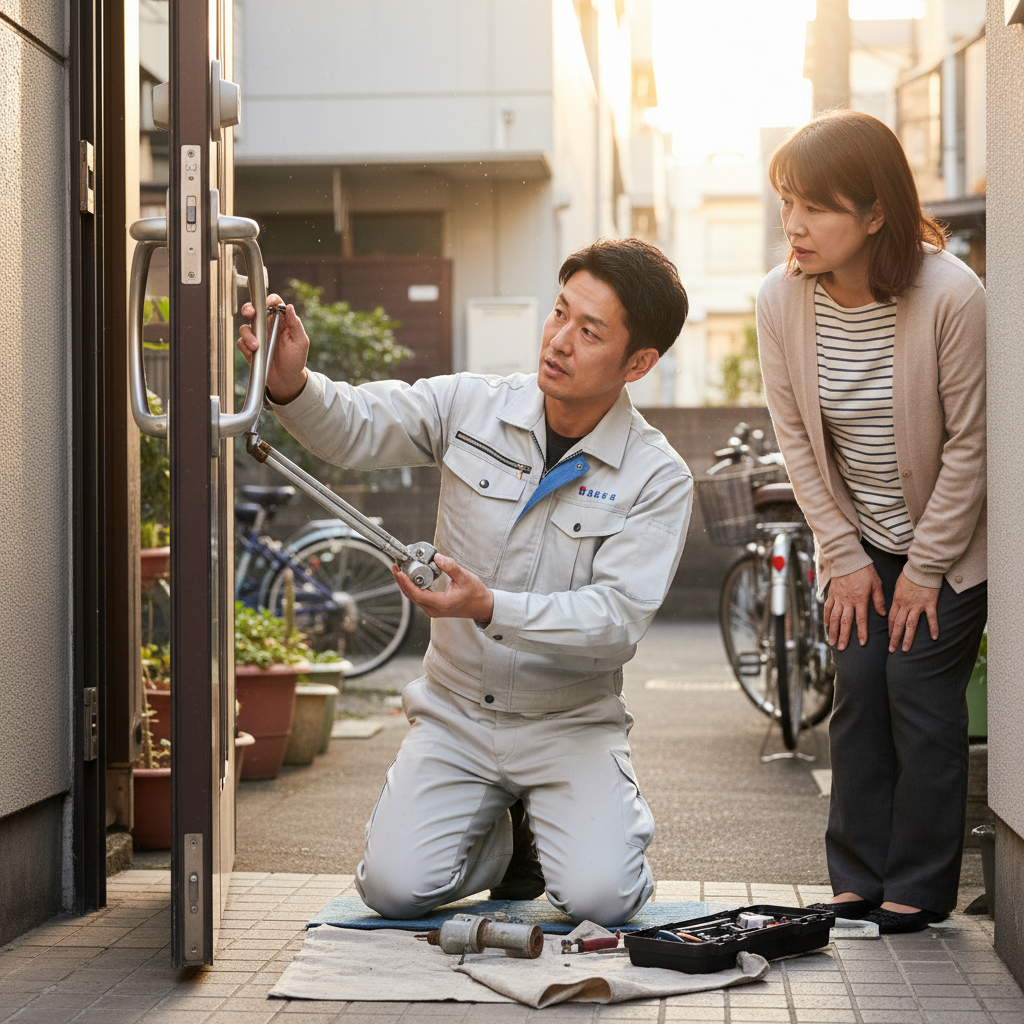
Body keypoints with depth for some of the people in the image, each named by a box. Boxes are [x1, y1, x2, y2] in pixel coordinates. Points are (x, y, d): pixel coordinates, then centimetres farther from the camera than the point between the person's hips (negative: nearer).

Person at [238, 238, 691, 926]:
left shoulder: (660, 478, -11)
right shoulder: (470, 406, -3)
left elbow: (617, 620, -18)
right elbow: (355, 428, -9)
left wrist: (491, 607, -33)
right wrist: (291, 382, -32)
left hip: (571, 724, -2)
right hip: (455, 713, 2)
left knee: (600, 898, -23)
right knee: (395, 888, -17)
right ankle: (498, 835, 17)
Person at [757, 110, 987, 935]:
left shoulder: (951, 294, -26)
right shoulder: (782, 298, -14)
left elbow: (968, 441, -17)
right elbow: (796, 436, -3)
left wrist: (927, 566, -13)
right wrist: (843, 554, -4)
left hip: (946, 541, -4)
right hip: (858, 540, 4)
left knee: (921, 693, -5)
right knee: (859, 691, 2)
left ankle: (920, 888, 8)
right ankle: (859, 881, 13)